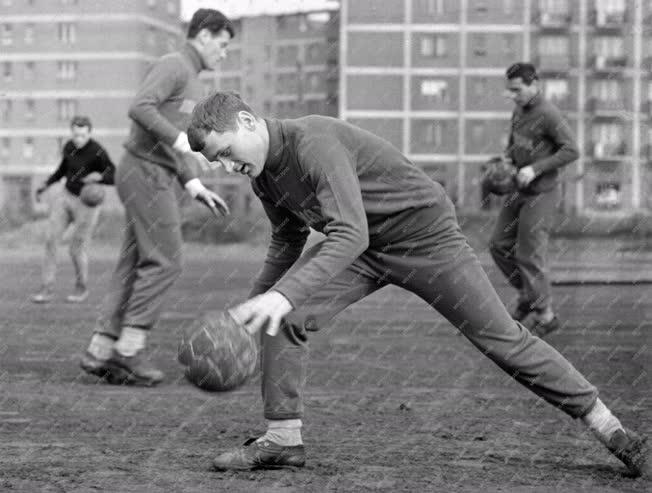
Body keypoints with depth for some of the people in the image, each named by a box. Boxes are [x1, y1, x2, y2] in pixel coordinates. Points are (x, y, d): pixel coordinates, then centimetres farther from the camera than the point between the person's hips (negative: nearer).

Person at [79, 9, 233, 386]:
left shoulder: (194, 84, 22)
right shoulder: (172, 66, -8)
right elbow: (140, 108, -23)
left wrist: (195, 186, 12)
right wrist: (180, 139, -25)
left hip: (160, 178, 10)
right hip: (145, 170, -10)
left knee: (136, 265, 5)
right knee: (165, 260, -11)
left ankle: (102, 352, 4)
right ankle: (129, 347, -8)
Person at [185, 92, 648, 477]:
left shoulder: (314, 142, -32)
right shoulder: (264, 174, -3)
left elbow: (351, 234, -43)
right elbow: (288, 241, 15)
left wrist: (283, 294, -53)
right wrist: (254, 301, 7)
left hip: (426, 234, -7)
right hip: (364, 246, 7)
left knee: (501, 337, -3)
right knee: (284, 318, -13)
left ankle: (609, 428, 9)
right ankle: (283, 439, -4)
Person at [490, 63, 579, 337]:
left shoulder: (548, 115, -17)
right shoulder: (519, 112, 9)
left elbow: (571, 151, -19)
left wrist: (535, 169, -23)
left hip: (541, 194, -9)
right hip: (519, 191, 9)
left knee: (530, 254, -5)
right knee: (500, 245, 10)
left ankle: (544, 314, 8)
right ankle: (528, 294, 26)